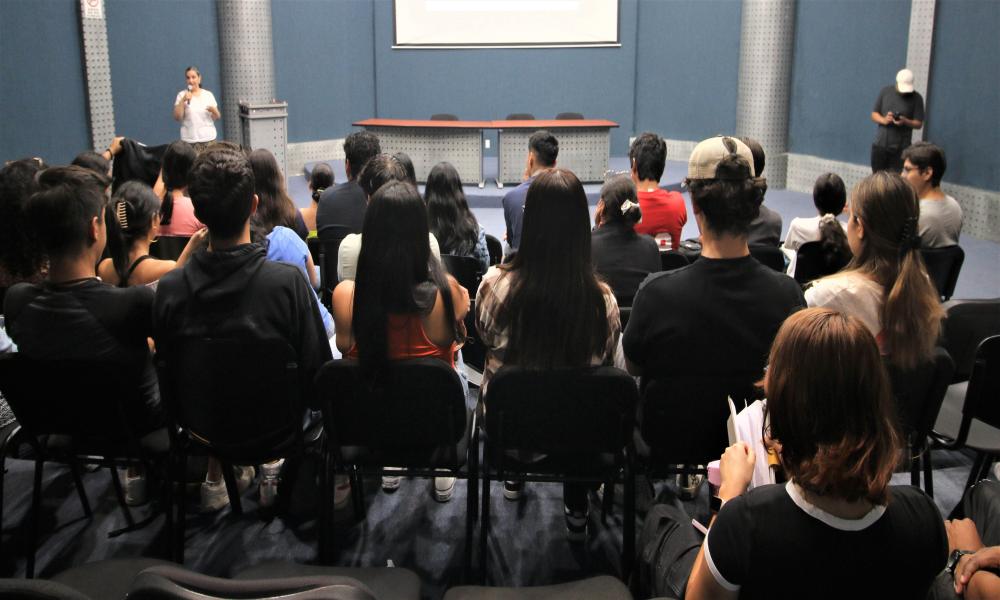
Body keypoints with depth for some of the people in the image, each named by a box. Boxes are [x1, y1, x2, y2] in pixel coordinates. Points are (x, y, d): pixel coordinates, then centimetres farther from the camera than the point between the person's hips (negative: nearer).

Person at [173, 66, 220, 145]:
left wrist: (214, 110, -11)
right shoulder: (182, 95, 5)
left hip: (209, 138, 2)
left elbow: (218, 117, 10)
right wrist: (183, 101, -14)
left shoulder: (208, 94, 8)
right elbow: (177, 117, -4)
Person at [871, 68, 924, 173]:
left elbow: (919, 124, -2)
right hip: (880, 145, 3)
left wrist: (905, 121, -23)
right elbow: (874, 114, 7)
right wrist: (883, 120, -16)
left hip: (901, 148, -2)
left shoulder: (916, 98, -3)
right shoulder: (885, 91, 4)